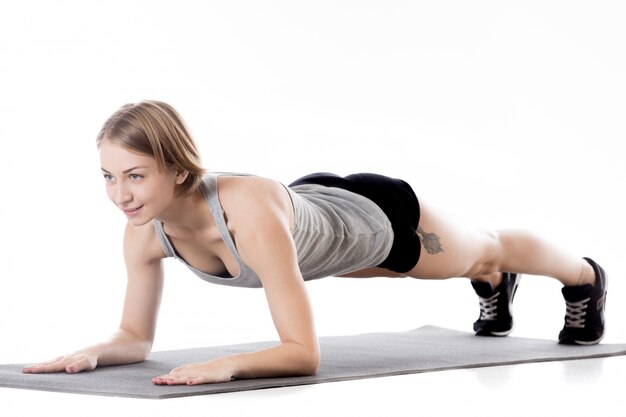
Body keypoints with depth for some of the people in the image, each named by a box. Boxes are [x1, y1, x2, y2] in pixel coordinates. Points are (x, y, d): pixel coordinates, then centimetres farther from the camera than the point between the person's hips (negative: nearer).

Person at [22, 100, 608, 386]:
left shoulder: (252, 214, -49)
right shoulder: (144, 228, -31)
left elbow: (303, 353, -47)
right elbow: (136, 336, -17)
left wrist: (225, 365, -62)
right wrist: (93, 353, -37)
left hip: (380, 215, -5)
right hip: (317, 203, 5)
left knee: (486, 249, 29)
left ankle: (586, 277, 64)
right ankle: (493, 284, 76)